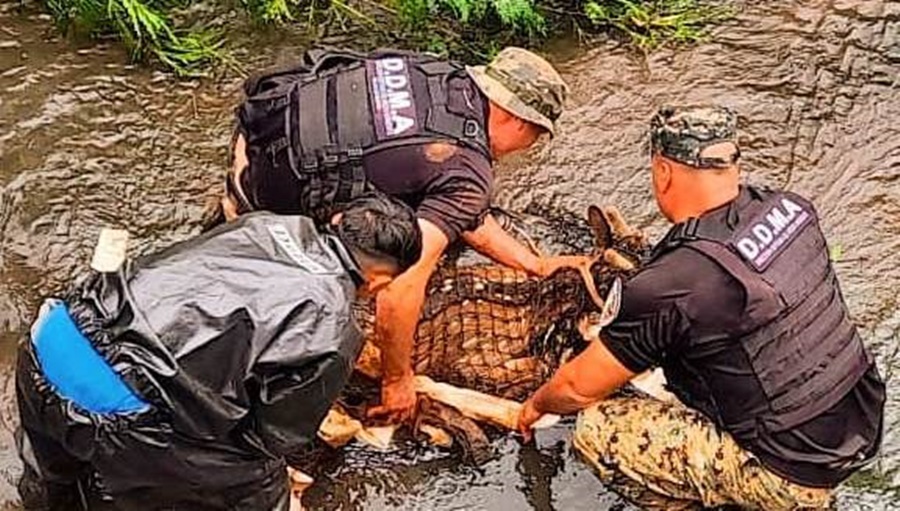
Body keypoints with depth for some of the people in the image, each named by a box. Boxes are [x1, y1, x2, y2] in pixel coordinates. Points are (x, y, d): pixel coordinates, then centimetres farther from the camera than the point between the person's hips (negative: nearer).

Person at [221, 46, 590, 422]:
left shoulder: (451, 80, 6)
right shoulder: (469, 175, -19)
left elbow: (469, 217, 18)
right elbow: (403, 286, -27)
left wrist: (536, 265, 22)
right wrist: (397, 381, -14)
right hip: (269, 188, -8)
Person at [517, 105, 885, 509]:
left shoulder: (670, 286, -23)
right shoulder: (790, 208, -4)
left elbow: (580, 388, -9)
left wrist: (536, 405, 13)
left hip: (793, 479, -7)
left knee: (597, 428, -6)